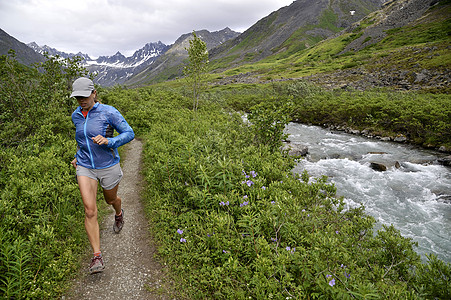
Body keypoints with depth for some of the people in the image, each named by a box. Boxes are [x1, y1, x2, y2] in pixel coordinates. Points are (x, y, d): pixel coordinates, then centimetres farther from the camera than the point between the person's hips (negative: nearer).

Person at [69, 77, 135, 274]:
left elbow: (129, 134, -15)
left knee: (110, 200, 22)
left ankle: (119, 213, 61)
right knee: (90, 211, -9)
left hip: (108, 166, -3)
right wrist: (79, 155, 13)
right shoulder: (76, 116, 3)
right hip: (85, 167, 3)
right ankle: (97, 256, 0)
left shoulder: (108, 112, -14)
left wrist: (108, 141, -30)